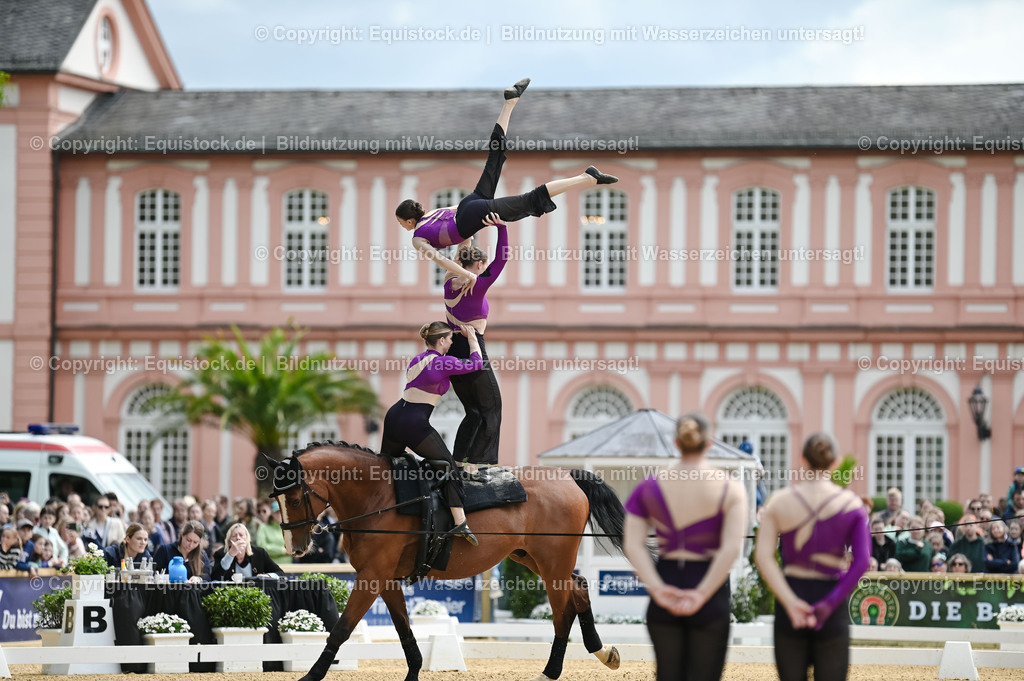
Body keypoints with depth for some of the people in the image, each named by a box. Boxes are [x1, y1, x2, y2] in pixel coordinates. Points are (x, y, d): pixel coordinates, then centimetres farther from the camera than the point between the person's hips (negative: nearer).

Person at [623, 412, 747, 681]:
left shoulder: (649, 487, 2)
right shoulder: (730, 489, -5)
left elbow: (633, 545, -7)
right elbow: (732, 548, -17)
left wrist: (657, 590, -14)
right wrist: (702, 595, -18)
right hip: (711, 595, -2)